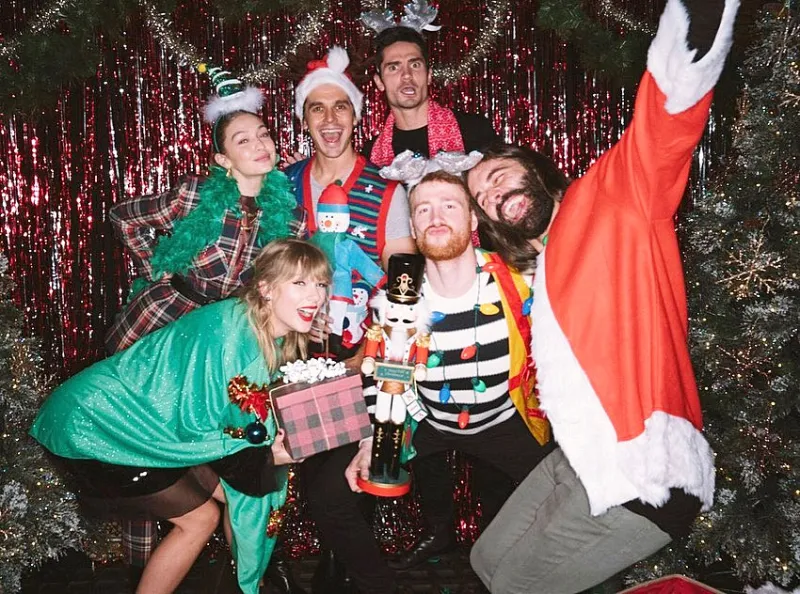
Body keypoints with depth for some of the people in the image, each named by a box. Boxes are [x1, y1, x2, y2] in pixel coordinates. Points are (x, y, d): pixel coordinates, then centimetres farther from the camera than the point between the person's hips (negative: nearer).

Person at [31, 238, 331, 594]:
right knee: (199, 517, -4)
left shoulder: (276, 341, -3)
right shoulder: (227, 332, -30)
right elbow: (196, 429, -25)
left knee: (236, 492, 8)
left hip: (140, 420, 8)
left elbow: (250, 420, 4)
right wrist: (265, 456, -23)